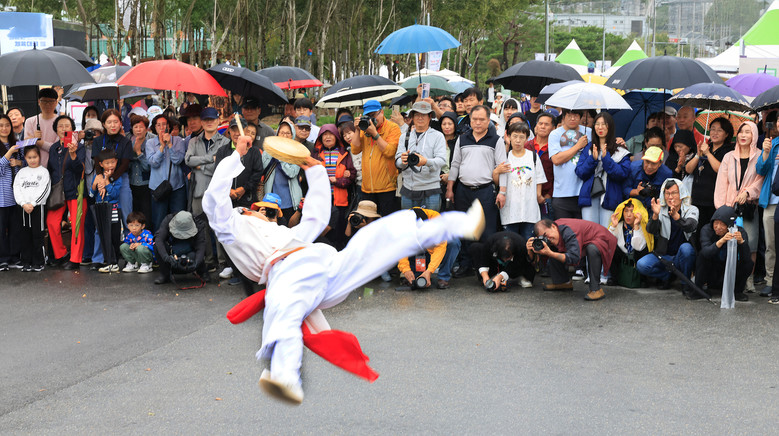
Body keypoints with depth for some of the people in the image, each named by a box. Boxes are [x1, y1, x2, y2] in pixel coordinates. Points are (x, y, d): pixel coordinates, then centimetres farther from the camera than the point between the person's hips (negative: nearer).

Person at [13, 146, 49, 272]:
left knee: (38, 235, -3)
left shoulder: (43, 171, 2)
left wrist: (32, 204, -13)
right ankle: (26, 262, 12)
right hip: (23, 208, 4)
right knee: (24, 236, 6)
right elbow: (16, 189, 4)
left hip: (38, 207, -4)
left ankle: (39, 262, 4)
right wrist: (23, 204, -10)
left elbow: (44, 190, -7)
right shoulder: (21, 172, 12)